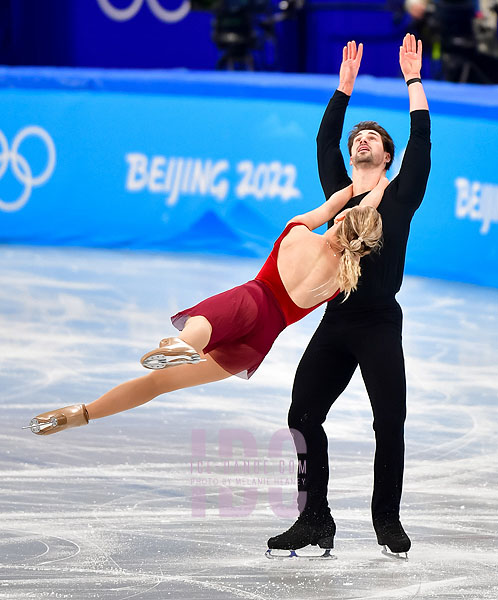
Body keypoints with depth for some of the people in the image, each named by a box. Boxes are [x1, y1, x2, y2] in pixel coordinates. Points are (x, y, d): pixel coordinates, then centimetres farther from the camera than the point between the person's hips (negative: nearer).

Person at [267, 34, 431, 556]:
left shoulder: (400, 196, 4)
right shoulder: (338, 190, 14)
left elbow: (421, 141, -1)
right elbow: (325, 140, 14)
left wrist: (413, 81, 0)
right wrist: (346, 84, 14)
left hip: (380, 325, -4)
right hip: (334, 322, 4)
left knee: (389, 424, -5)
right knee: (304, 415, -2)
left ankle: (388, 521, 5)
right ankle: (314, 520, 4)